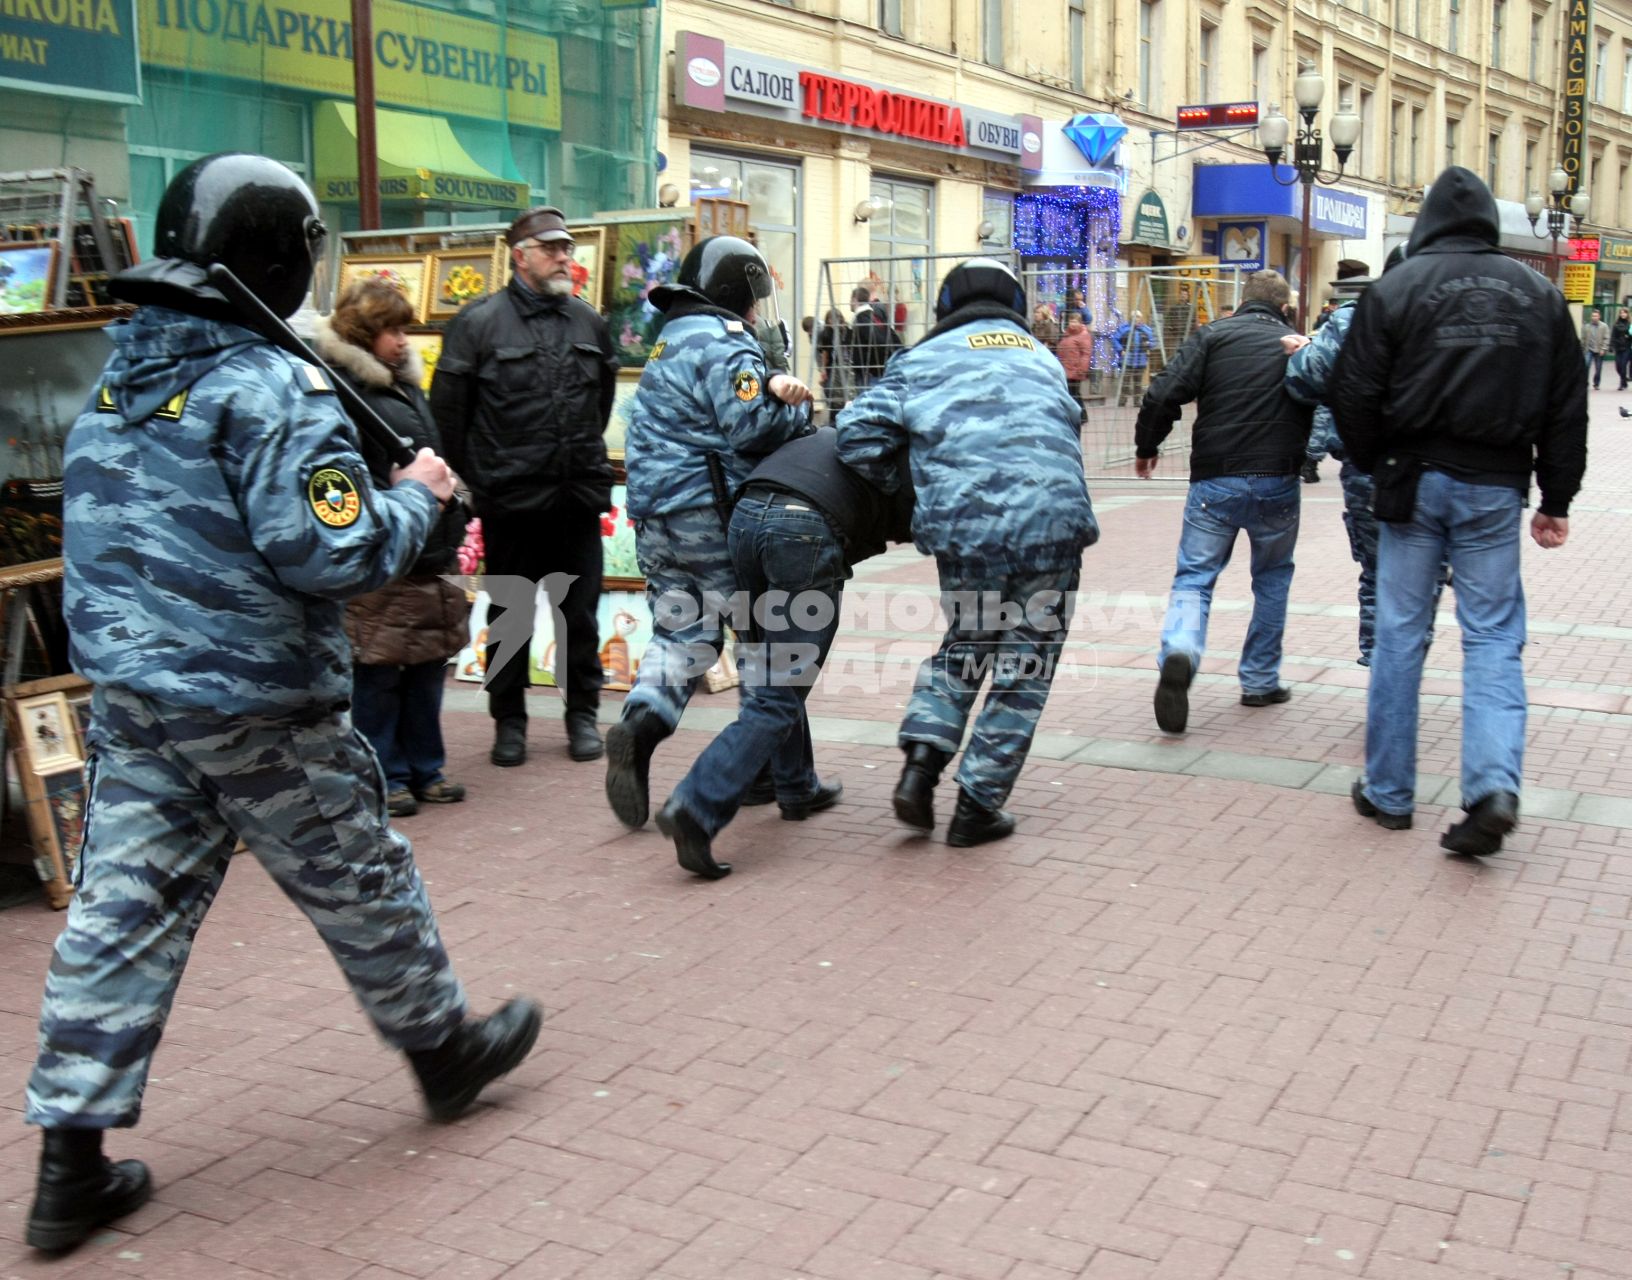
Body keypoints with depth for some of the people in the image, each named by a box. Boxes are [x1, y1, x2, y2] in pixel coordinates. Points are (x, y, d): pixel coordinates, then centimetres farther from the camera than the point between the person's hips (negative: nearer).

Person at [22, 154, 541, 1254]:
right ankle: (445, 1048, 32)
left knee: (124, 910, 9)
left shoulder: (118, 379, 8)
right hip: (259, 708, -7)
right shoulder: (276, 388, -18)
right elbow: (331, 552, -23)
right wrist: (416, 496, -7)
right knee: (361, 885, 12)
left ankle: (73, 1160, 13)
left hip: (130, 696, 7)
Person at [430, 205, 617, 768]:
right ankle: (509, 721, 20)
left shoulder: (588, 322, 8)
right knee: (510, 615, 8)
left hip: (579, 493, 4)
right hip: (510, 498, -3)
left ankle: (583, 714, 23)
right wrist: (474, 476, -2)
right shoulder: (480, 320, -6)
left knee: (580, 613, 10)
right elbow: (447, 409, -4)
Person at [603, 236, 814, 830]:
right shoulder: (723, 343, -11)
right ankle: (791, 780, 10)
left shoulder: (672, 339, 20)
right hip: (711, 513, -8)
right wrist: (797, 407, -1)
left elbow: (713, 414, 10)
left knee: (681, 635, 11)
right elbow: (751, 427, -19)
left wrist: (771, 386, -7)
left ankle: (639, 723, -16)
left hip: (653, 516, 8)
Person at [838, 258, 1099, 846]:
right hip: (1051, 522, 1)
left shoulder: (923, 360, 12)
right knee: (1023, 670, 11)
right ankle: (977, 807, 13)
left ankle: (921, 764, 9)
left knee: (964, 645, 24)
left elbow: (857, 433, 1)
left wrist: (899, 492, 17)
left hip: (962, 528, -1)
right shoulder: (1041, 358, 25)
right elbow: (1066, 426, 22)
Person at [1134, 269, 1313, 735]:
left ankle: (1179, 653, -25)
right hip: (1277, 482, 1)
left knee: (1194, 575, 4)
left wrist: (1147, 445, 7)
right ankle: (1260, 681, 22)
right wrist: (1306, 460, 31)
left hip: (1214, 480, -1)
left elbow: (1165, 394, -7)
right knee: (1273, 575, 20)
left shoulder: (1212, 335, 1)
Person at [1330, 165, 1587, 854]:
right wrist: (1556, 500, 15)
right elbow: (1567, 408, 8)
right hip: (1496, 488, 2)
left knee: (1398, 634, 7)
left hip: (1414, 483, -1)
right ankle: (1495, 783, -12)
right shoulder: (1537, 293, 6)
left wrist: (1374, 464, 12)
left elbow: (1355, 393, -5)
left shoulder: (1397, 287, -4)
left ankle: (1388, 792, 14)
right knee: (1494, 637, 6)